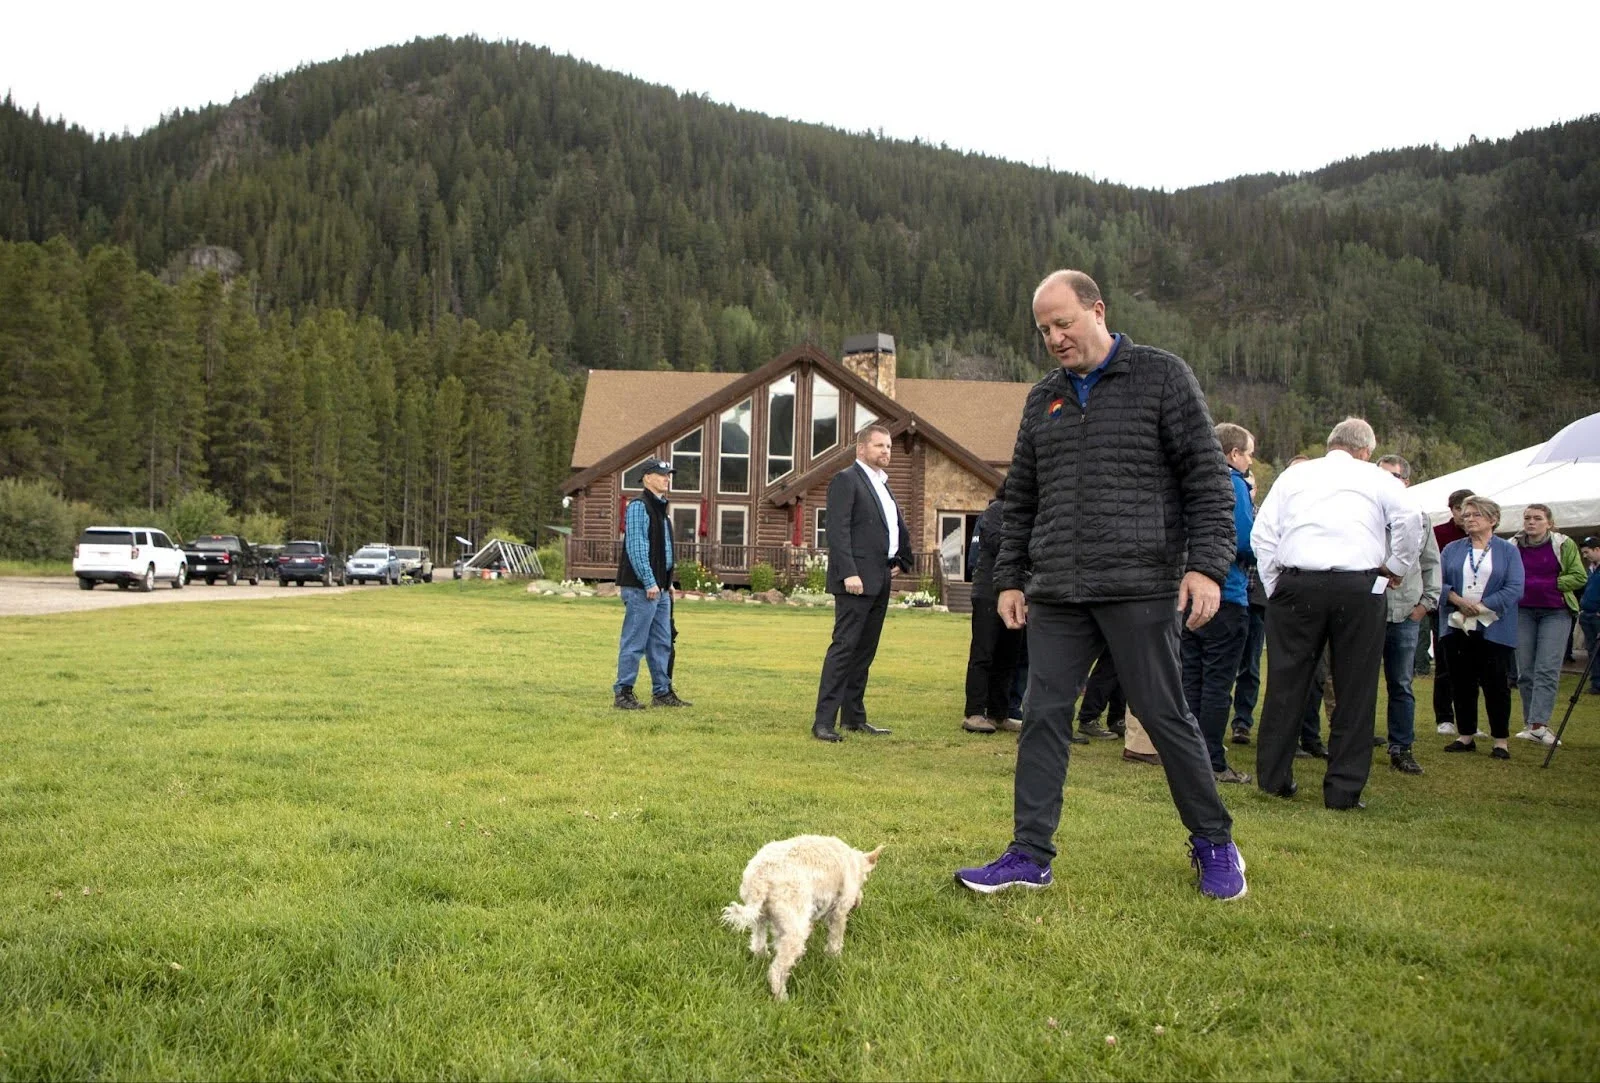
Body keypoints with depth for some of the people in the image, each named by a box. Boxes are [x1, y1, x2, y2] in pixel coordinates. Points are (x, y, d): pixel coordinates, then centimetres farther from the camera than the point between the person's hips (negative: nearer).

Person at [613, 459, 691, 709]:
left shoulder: (661, 508, 19)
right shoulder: (638, 506, -10)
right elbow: (636, 547, -17)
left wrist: (668, 582, 18)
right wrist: (649, 583, -20)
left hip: (659, 588, 10)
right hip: (641, 587, -10)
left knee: (662, 643, 12)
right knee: (634, 643, -6)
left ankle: (662, 692, 18)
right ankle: (623, 694, -1)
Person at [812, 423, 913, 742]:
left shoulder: (882, 485, 20)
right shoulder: (846, 480, -6)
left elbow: (899, 528, 29)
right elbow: (837, 530, -16)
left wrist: (902, 561, 17)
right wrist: (849, 573, -22)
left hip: (880, 581, 9)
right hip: (856, 579, -9)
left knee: (864, 651, 11)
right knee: (844, 647, -10)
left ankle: (854, 717, 18)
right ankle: (823, 721, -9)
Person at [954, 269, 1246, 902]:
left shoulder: (1160, 377, 1)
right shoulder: (1043, 399, 16)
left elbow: (1207, 477, -3)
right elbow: (1020, 500, 20)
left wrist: (1207, 565, -13)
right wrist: (1009, 578, 14)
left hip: (1140, 588, -5)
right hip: (1055, 594, 5)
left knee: (1165, 717, 2)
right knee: (1043, 717, 2)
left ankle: (1214, 844, 21)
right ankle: (1030, 855, 10)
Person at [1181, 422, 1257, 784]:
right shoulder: (1232, 484, -11)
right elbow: (1246, 542, -18)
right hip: (1225, 597, -7)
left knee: (1191, 679, 12)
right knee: (1217, 683, -3)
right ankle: (1213, 763, 0)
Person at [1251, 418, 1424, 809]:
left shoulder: (1294, 475, 16)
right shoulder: (1378, 479, 11)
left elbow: (1262, 534, 8)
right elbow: (1410, 518, -6)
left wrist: (1274, 587, 12)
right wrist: (1398, 567, 6)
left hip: (1296, 584, 2)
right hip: (1358, 586, -1)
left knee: (1286, 683, 7)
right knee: (1355, 690, 4)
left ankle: (1273, 777, 12)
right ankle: (1344, 790, 5)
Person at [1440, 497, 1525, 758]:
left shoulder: (1508, 551, 3)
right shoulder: (1452, 550, 11)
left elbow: (1515, 589, -8)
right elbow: (1438, 582, 1)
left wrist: (1480, 606, -16)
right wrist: (1458, 600, -17)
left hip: (1494, 630, -3)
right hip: (1456, 628, 3)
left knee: (1496, 685, 0)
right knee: (1461, 684, 7)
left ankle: (1501, 740, 10)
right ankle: (1466, 736, 18)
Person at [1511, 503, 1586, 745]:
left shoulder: (1564, 544, -2)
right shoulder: (1513, 546, 4)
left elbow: (1579, 577, -2)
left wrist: (1549, 584, -12)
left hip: (1555, 612, -3)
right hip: (1522, 612, 3)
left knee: (1547, 670, -12)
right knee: (1525, 671, 3)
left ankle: (1538, 724, -17)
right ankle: (1531, 723, 12)